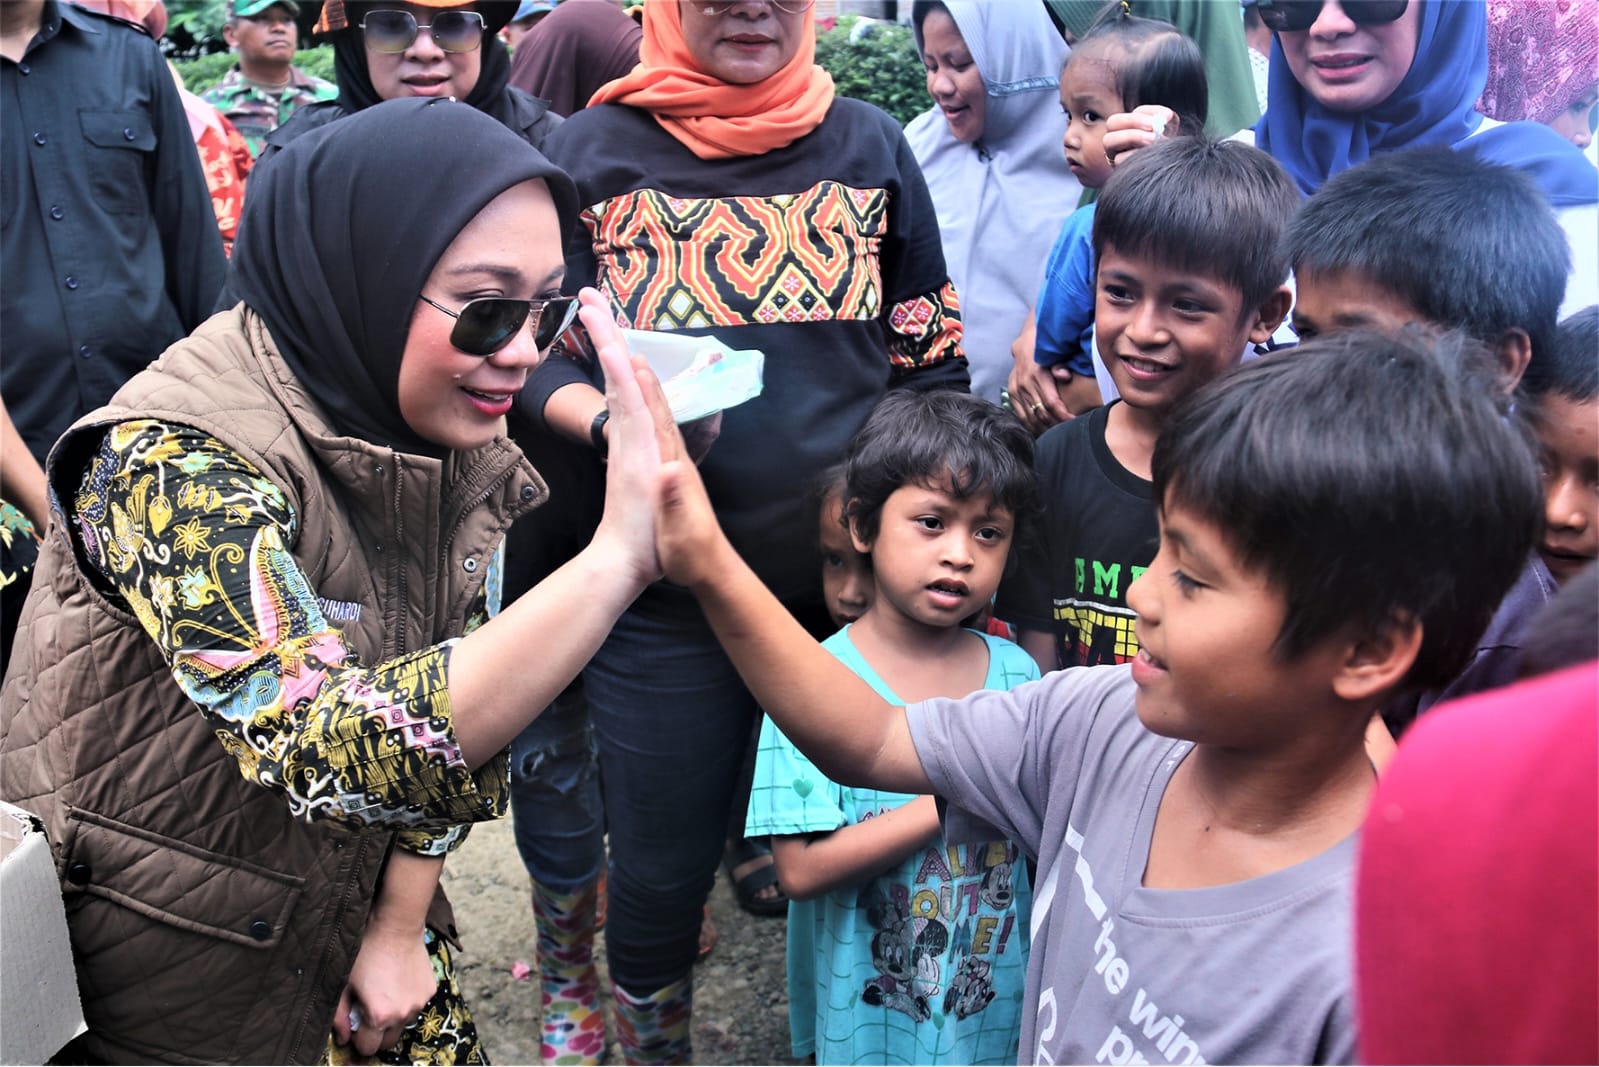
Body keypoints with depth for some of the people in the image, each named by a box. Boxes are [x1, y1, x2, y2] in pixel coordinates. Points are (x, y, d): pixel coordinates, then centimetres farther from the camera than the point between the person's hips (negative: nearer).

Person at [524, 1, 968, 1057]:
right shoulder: (593, 150, 1)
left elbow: (934, 361, 10)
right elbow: (534, 356, 2)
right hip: (667, 599, -1)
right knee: (660, 864, 9)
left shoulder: (870, 145, 5)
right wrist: (617, 423, -18)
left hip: (850, 579, 2)